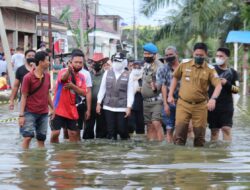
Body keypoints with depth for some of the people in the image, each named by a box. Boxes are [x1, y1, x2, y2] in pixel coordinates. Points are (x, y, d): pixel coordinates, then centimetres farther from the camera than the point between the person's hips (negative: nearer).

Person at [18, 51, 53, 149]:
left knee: (41, 138, 7)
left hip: (43, 113, 5)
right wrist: (21, 115, -13)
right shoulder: (28, 77, -10)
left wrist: (53, 108, 17)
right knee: (27, 136, -12)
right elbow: (24, 97, -9)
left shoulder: (47, 76, 6)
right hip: (30, 112, -5)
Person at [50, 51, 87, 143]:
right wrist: (69, 70, -60)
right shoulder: (64, 71, -11)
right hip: (58, 109, -5)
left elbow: (84, 93, -2)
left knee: (73, 133, 7)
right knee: (55, 133, -9)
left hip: (72, 110, 5)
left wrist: (73, 86, -19)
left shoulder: (82, 77, 6)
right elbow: (62, 78, -36)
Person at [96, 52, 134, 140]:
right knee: (111, 130, 3)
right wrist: (98, 103, 5)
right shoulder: (107, 73, 6)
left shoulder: (128, 75, 0)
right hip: (108, 107, 2)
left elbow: (130, 93, -2)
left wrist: (129, 107, -8)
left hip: (122, 108, -2)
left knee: (122, 129, -4)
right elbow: (102, 89, 9)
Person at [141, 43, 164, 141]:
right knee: (149, 125, 9)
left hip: (156, 100, -8)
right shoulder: (146, 65, 14)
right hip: (146, 100, 8)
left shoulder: (159, 66, -12)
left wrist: (156, 87, -35)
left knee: (156, 123, -18)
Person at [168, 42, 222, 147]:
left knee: (200, 133, 8)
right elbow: (175, 78, 16)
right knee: (180, 131, -5)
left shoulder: (210, 69, -3)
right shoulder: (184, 65, 2)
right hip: (183, 104, 0)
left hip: (200, 106, 0)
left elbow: (218, 85, -10)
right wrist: (170, 95, 10)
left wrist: (213, 98, -28)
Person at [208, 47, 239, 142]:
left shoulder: (232, 72, 7)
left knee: (226, 128, -9)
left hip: (226, 106, -1)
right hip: (213, 105, 1)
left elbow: (237, 89, 2)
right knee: (214, 130, 4)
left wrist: (227, 83, -13)